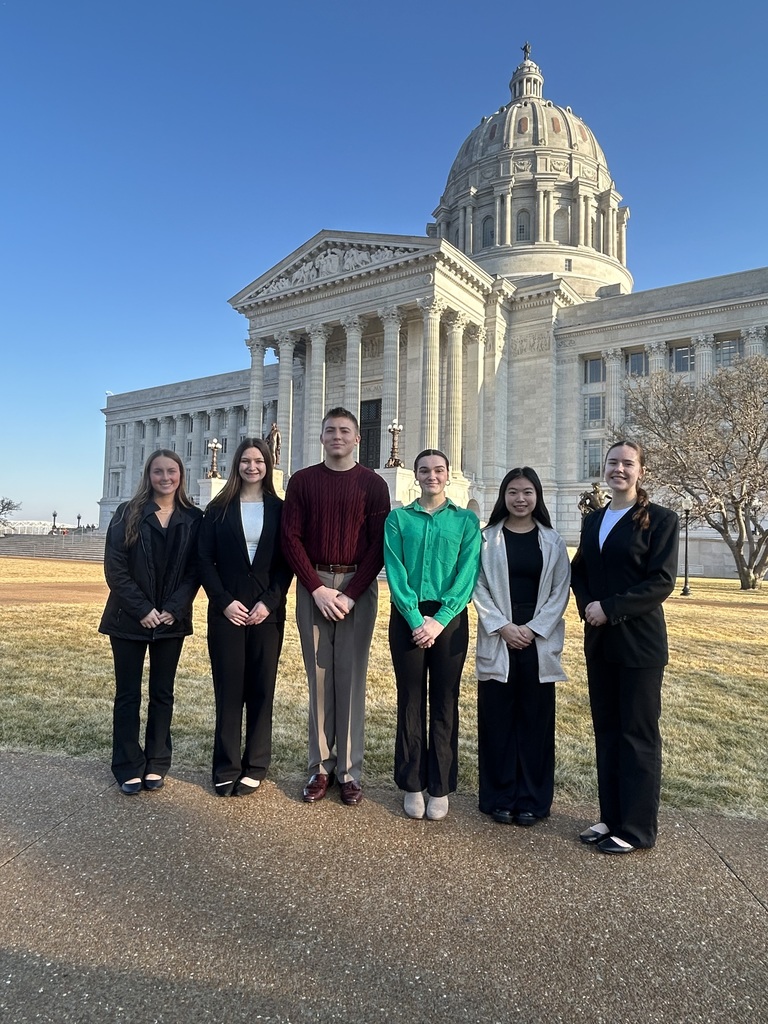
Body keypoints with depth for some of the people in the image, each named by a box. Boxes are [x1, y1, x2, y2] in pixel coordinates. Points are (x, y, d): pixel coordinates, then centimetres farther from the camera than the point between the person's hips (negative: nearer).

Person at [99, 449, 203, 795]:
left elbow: (195, 571, -2)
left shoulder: (193, 518, 1)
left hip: (172, 620, 1)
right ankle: (129, 767, 18)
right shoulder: (127, 514, -2)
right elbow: (115, 568, -7)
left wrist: (173, 610, -13)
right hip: (129, 620, -1)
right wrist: (142, 610, -14)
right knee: (128, 693, 6)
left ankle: (156, 764, 21)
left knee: (163, 693, 9)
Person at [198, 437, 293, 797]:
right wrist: (225, 602, -10)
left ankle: (255, 767, 18)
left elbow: (287, 563, 1)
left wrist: (269, 602, -10)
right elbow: (205, 560, 0)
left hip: (267, 612, 0)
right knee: (228, 688, 4)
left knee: (261, 689, 6)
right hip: (227, 611, 0)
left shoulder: (279, 509, 5)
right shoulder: (219, 508, 4)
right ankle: (226, 767, 16)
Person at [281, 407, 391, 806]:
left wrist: (350, 593, -11)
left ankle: (349, 771, 13)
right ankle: (320, 767, 17)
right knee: (318, 677, 6)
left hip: (358, 587, -1)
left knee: (351, 678, 2)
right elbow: (291, 538, 1)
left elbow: (379, 544, -2)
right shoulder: (301, 481, 6)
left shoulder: (373, 484, 3)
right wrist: (318, 588, -9)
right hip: (312, 586, 1)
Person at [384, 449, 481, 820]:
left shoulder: (466, 520, 4)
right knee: (411, 700, 8)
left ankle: (440, 788, 21)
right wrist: (416, 618, -15)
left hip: (449, 618, 0)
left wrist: (439, 620, -14)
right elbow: (395, 571, -4)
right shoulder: (398, 518, 4)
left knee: (445, 702, 7)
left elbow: (467, 574, -5)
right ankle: (412, 785, 22)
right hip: (408, 618, 0)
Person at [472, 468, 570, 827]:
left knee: (535, 720, 7)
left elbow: (561, 590, 2)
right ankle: (500, 798, 18)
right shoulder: (488, 538, 3)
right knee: (498, 719, 5)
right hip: (497, 640, 0)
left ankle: (532, 800, 20)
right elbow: (478, 586, 0)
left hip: (539, 642, 1)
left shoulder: (552, 541, 5)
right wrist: (502, 626, -11)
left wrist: (534, 628, -9)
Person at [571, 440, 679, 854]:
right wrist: (587, 605, -5)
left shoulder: (660, 519, -6)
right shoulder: (593, 520, 12)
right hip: (599, 640, 6)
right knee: (606, 730, 13)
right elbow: (579, 572, 13)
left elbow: (662, 582, -13)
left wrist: (610, 608, -17)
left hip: (639, 641, -6)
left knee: (638, 733, 4)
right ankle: (611, 817, 26)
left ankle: (637, 828, 17)